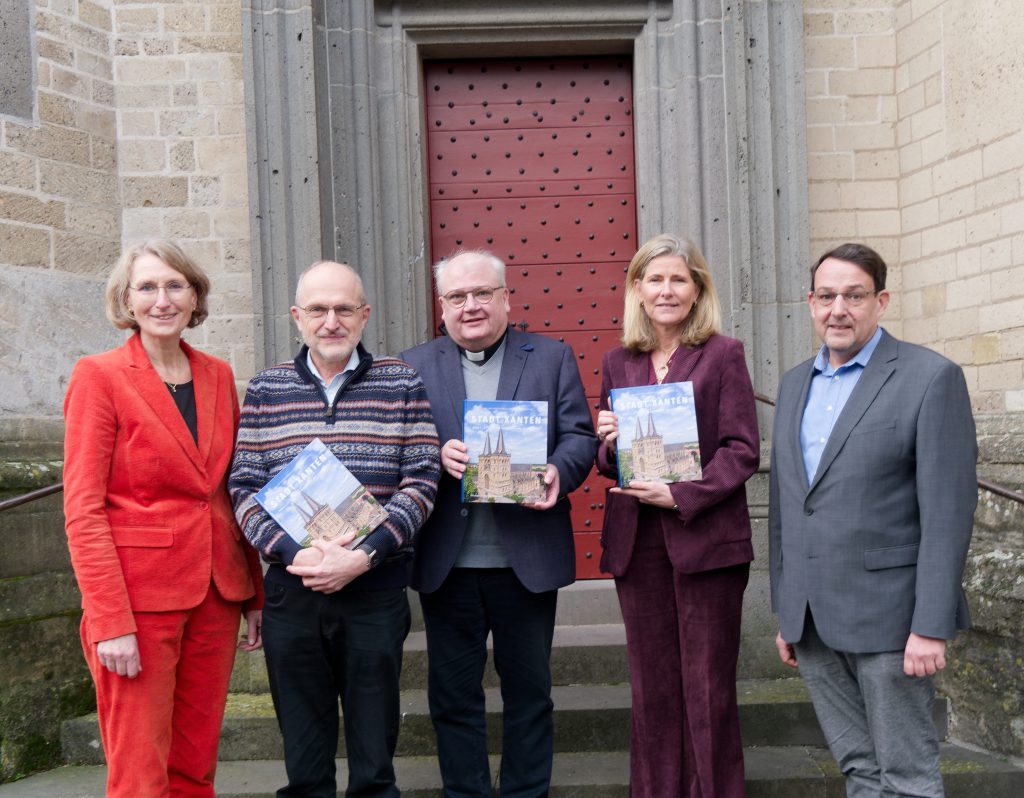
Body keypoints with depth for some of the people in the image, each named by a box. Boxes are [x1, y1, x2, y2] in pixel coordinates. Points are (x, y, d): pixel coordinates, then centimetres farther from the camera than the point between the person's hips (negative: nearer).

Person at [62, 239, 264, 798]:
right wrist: (110, 620, -16)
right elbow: (82, 510, -10)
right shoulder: (99, 376, -6)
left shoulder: (218, 375, 11)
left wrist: (255, 593, 12)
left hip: (214, 597, 5)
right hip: (138, 598, -5)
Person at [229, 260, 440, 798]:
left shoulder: (401, 384, 1)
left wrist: (363, 556, -16)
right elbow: (243, 489, 1)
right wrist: (292, 553, -14)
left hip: (376, 589, -1)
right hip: (291, 590, 1)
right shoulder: (266, 390, 5)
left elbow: (421, 482, -4)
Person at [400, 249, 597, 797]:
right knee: (452, 696, 11)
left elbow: (579, 436, 0)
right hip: (446, 564, 1)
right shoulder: (413, 366, 7)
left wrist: (557, 473, -21)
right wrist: (436, 456, -19)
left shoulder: (552, 358, 6)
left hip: (527, 560, 0)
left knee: (529, 693, 12)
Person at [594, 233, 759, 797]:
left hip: (706, 537, -4)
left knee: (708, 689, 3)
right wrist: (607, 441, -6)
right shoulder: (617, 362, 12)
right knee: (652, 687, 10)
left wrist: (682, 495, -17)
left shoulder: (723, 355, 0)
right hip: (636, 543, 4)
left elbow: (743, 451, -6)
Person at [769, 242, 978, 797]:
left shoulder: (931, 377, -7)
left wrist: (931, 627, -17)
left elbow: (948, 508, -12)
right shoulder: (795, 383, 13)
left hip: (886, 615, -6)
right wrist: (785, 613, 15)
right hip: (812, 620, 6)